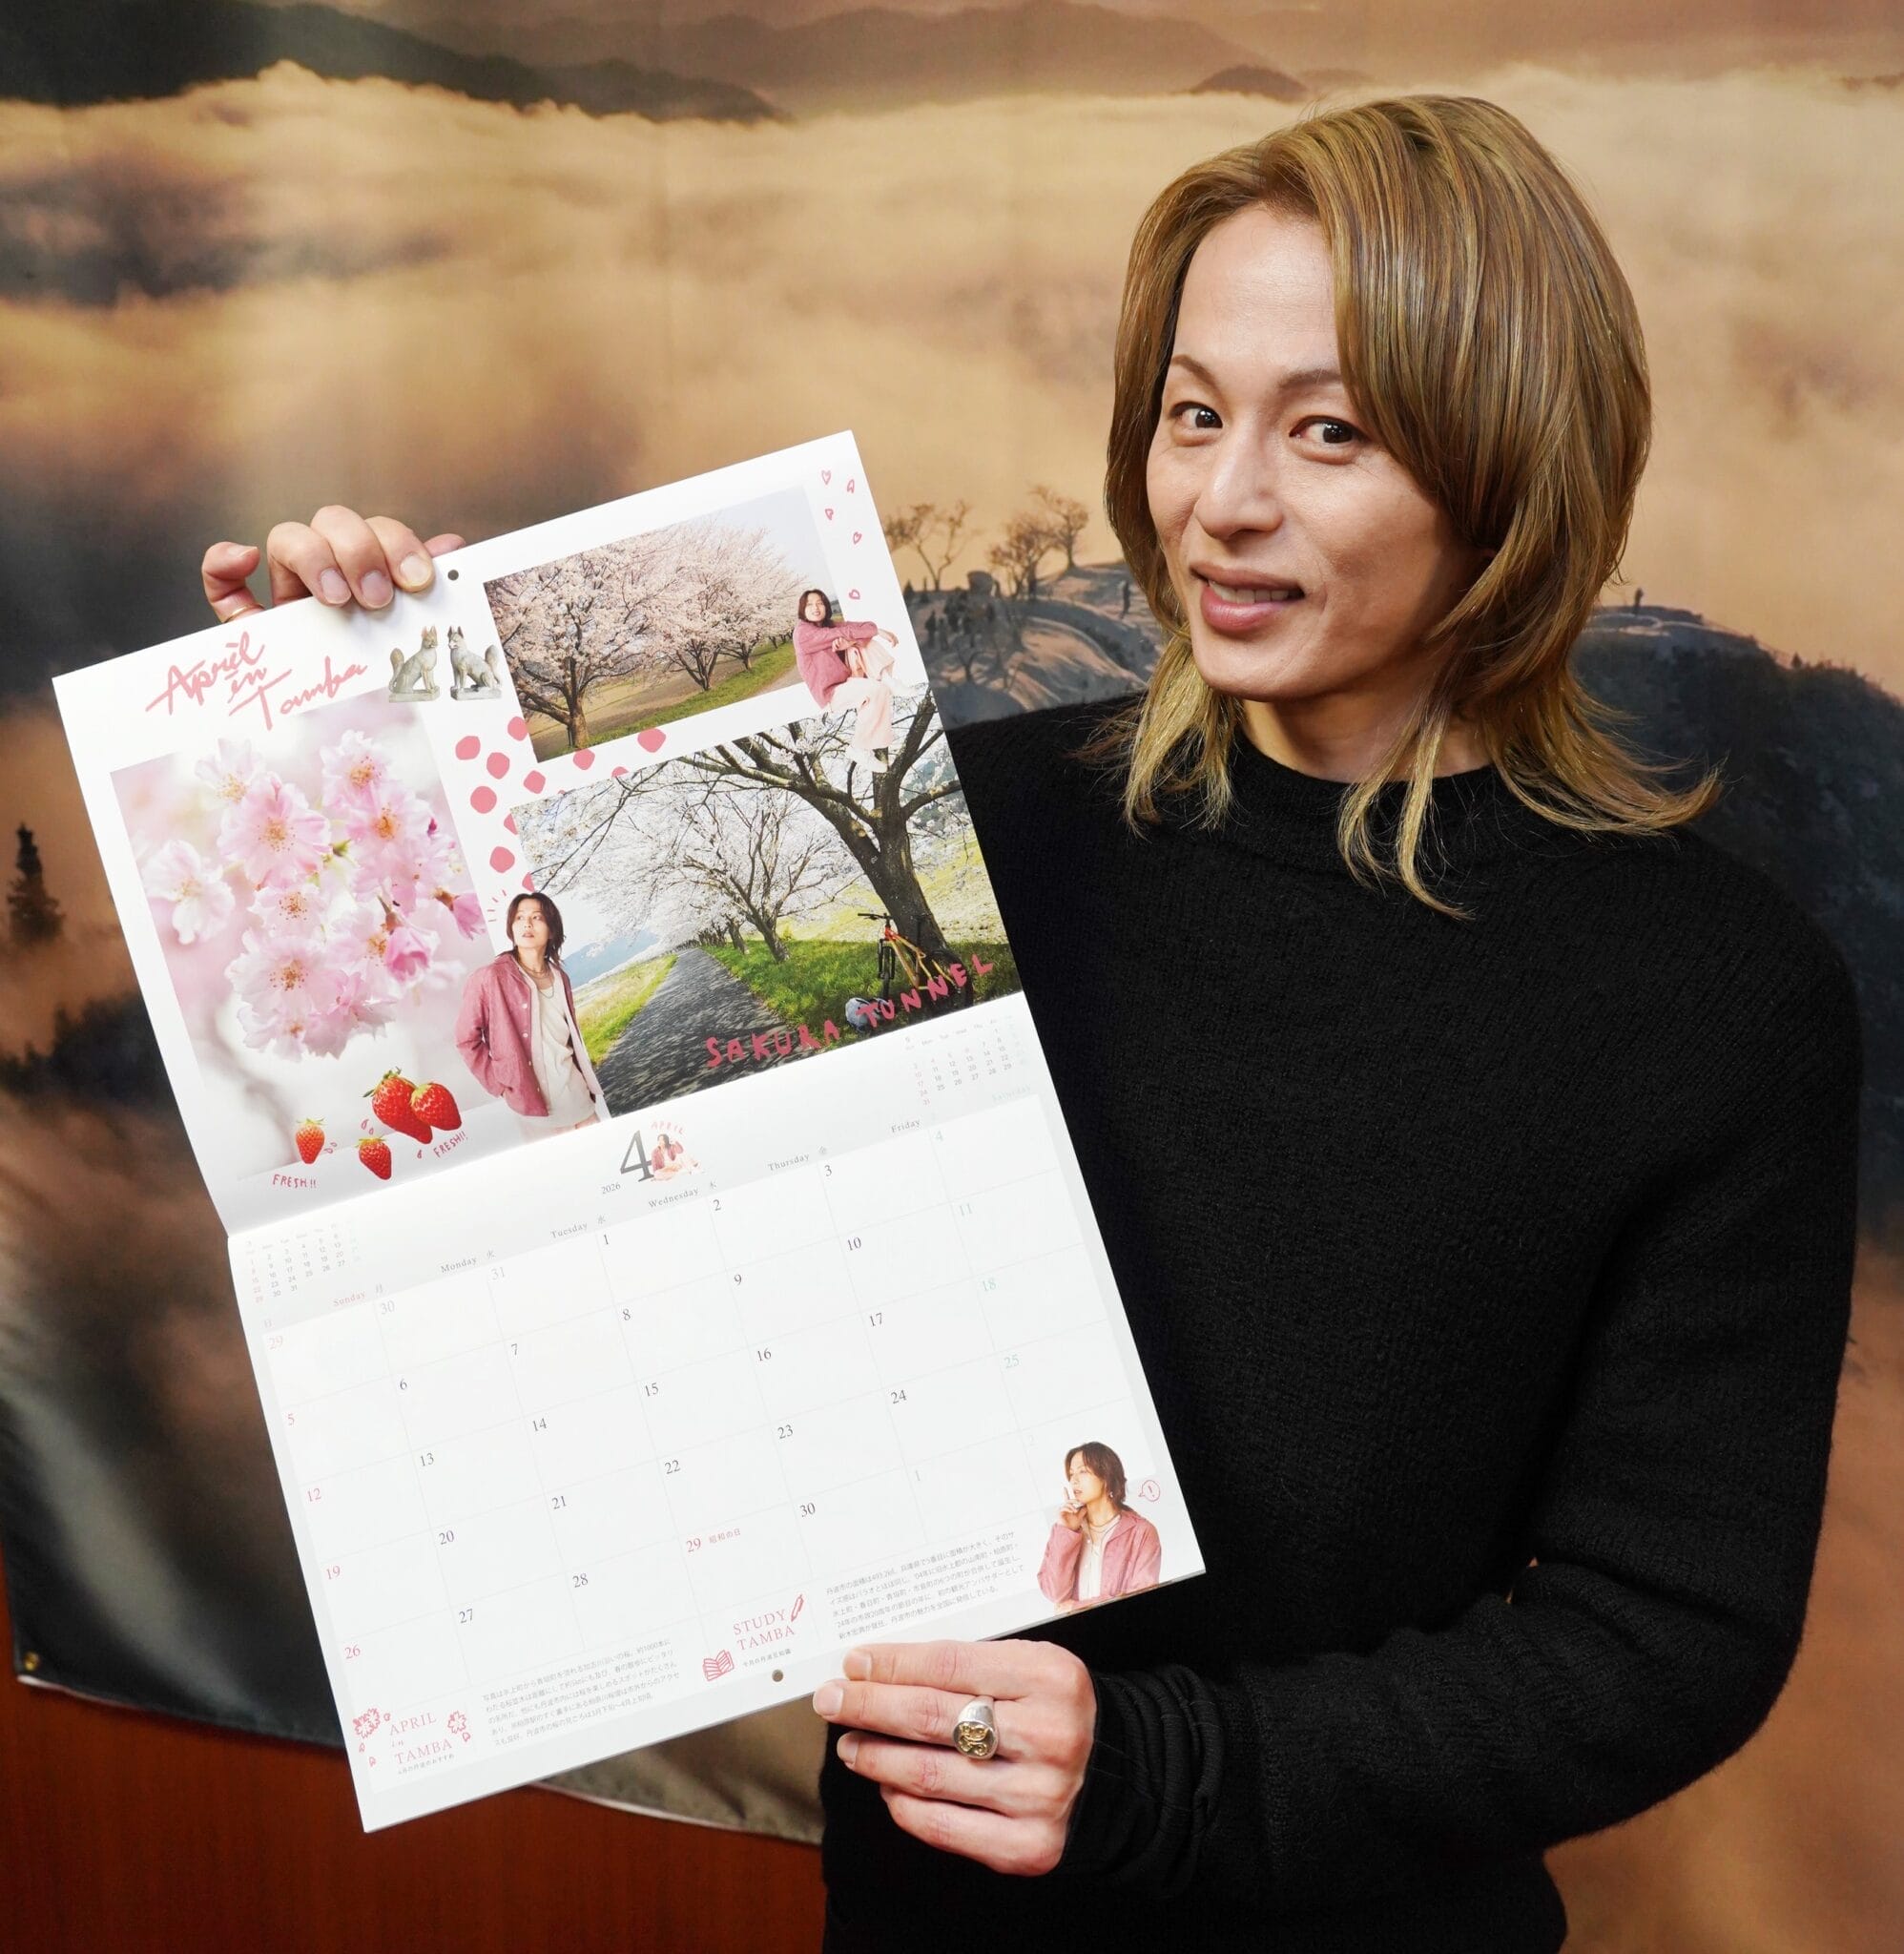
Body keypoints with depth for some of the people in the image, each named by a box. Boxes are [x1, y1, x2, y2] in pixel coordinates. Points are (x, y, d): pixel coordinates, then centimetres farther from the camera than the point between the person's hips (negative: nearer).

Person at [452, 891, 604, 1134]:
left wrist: (588, 1083, 16)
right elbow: (467, 1038, -8)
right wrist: (500, 1086, -10)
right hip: (535, 1106, -6)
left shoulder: (559, 977, 7)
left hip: (576, 1097, 6)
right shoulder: (490, 977, -12)